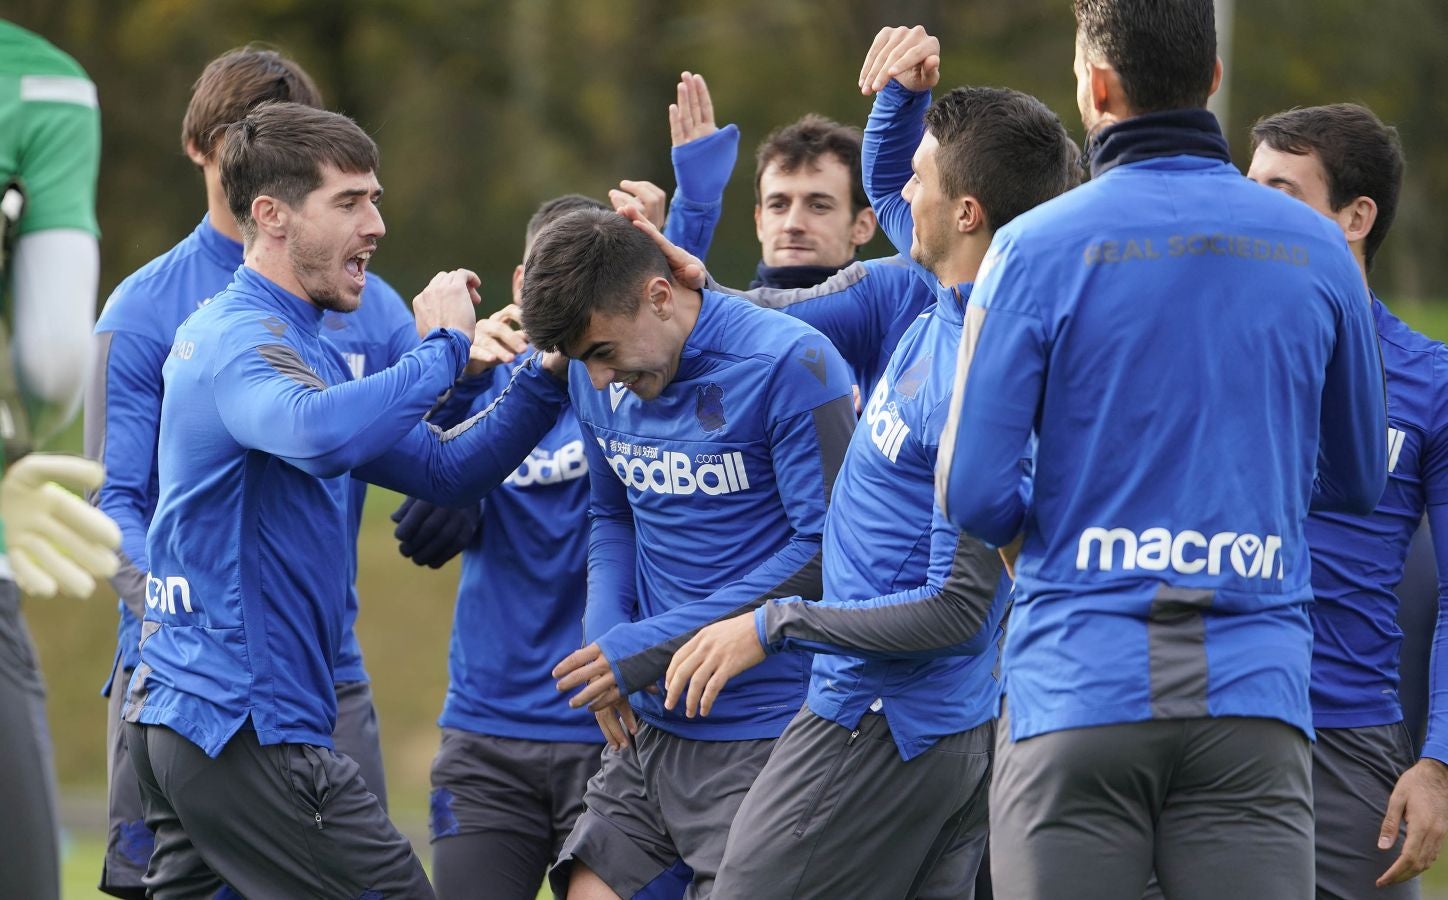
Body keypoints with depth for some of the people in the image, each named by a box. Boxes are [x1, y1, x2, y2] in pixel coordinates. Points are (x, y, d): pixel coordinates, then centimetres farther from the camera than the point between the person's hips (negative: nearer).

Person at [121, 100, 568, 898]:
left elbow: (440, 469, 19)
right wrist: (443, 350, -24)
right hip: (248, 723, -10)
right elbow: (321, 432, -37)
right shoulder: (243, 339, -14)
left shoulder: (294, 343, 19)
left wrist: (543, 381, 5)